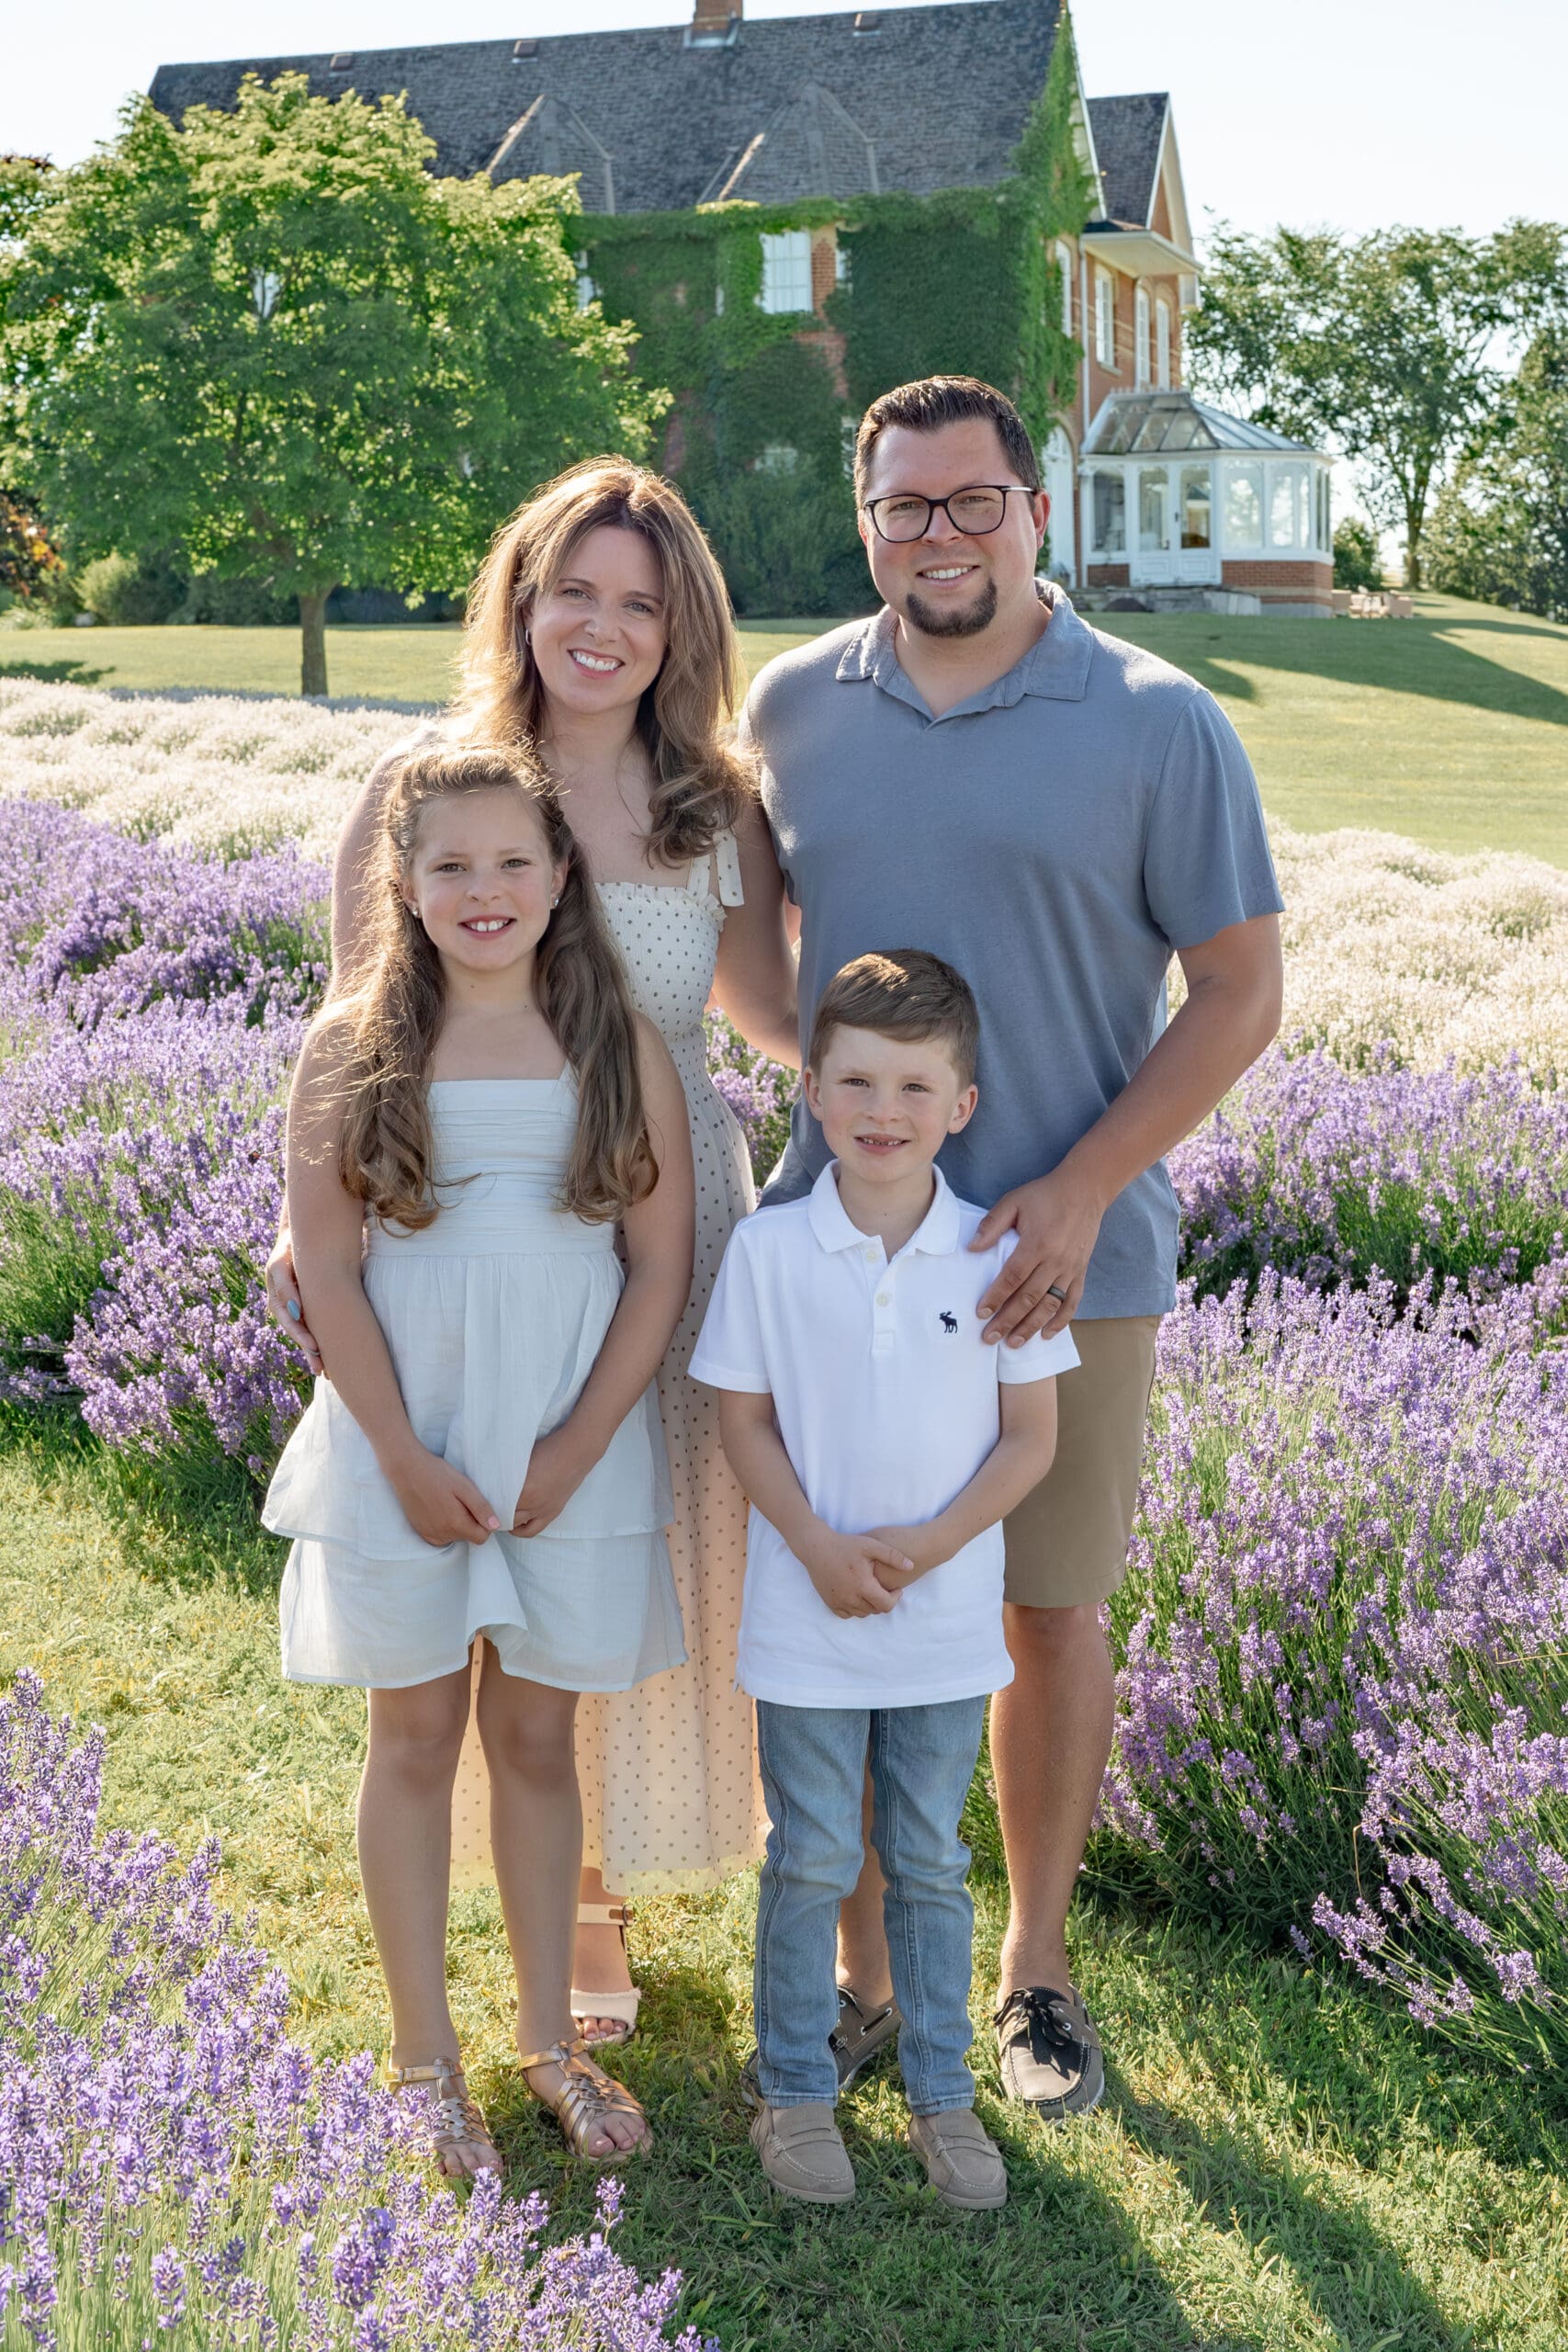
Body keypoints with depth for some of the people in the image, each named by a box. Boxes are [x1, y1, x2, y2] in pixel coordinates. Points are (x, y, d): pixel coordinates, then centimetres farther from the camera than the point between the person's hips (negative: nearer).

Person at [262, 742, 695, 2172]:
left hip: (572, 1455, 1)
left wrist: (575, 1451, -8)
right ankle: (425, 2056, 23)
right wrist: (406, 1457, -10)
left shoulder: (620, 1051, -3)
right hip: (401, 1452, -1)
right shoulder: (352, 1054, -5)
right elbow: (327, 1271, -5)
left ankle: (550, 2038, 27)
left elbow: (663, 1266, -3)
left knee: (538, 1735, 12)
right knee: (417, 1735, 10)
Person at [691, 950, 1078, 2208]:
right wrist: (819, 1546, -15)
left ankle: (943, 2093, 30)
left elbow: (1032, 1439, -3)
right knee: (810, 1862, 11)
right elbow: (745, 1420, -2)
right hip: (807, 1621, -1)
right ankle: (796, 2090, 28)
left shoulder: (1001, 1253, -8)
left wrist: (931, 1544, -15)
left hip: (949, 1619, 1)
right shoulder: (769, 1249, -8)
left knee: (932, 1864, 14)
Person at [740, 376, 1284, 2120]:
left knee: (1052, 1619, 10)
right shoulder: (792, 706, 4)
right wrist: (826, 1074, 6)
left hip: (1068, 1257, -2)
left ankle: (1035, 1972, 29)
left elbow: (1240, 992, -5)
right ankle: (862, 1974, 26)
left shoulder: (1161, 727, -6)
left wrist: (1080, 1192, -14)